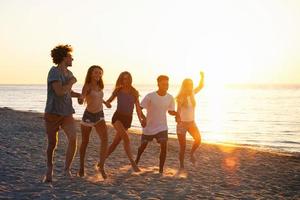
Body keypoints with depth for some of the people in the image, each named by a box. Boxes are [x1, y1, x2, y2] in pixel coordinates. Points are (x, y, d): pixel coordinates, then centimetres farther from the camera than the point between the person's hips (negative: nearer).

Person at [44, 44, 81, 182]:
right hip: (53, 113, -5)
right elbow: (59, 91, -24)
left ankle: (67, 169, -4)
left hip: (67, 113, 5)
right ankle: (49, 169, 31)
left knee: (73, 139, -16)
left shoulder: (69, 73, 10)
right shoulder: (54, 71, -13)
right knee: (52, 144, 6)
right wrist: (71, 82, -10)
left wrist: (79, 95, 7)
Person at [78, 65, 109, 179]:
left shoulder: (99, 86, 7)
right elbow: (82, 98, -29)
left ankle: (101, 166, -13)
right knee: (85, 142, 9)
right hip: (88, 115, -4)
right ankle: (81, 166, 26)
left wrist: (104, 102, 42)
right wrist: (81, 99, -50)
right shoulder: (87, 86, -11)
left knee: (105, 139, -16)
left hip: (99, 116, 4)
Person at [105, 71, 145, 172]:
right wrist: (107, 103, -13)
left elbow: (138, 107, 3)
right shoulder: (118, 90, 3)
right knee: (126, 139, -21)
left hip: (128, 119, 3)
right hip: (118, 117, -3)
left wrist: (141, 119, -10)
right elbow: (108, 101, 11)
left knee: (116, 141, 6)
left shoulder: (134, 92, 6)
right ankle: (133, 163, -21)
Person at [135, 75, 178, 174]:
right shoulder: (150, 96, -17)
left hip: (162, 127, 1)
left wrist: (176, 114, -16)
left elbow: (170, 111, 6)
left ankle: (161, 169, -3)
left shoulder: (170, 98, -7)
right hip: (149, 126, -1)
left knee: (164, 146, -17)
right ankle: (136, 161, 46)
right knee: (143, 146, 15)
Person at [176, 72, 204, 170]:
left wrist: (202, 77, -3)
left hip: (192, 123, 5)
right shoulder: (181, 97, -14)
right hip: (182, 123, -5)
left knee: (198, 139, -19)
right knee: (183, 147, 0)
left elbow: (200, 86, 14)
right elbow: (178, 109, -27)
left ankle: (192, 153, 10)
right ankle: (182, 166, 14)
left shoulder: (192, 94, 3)